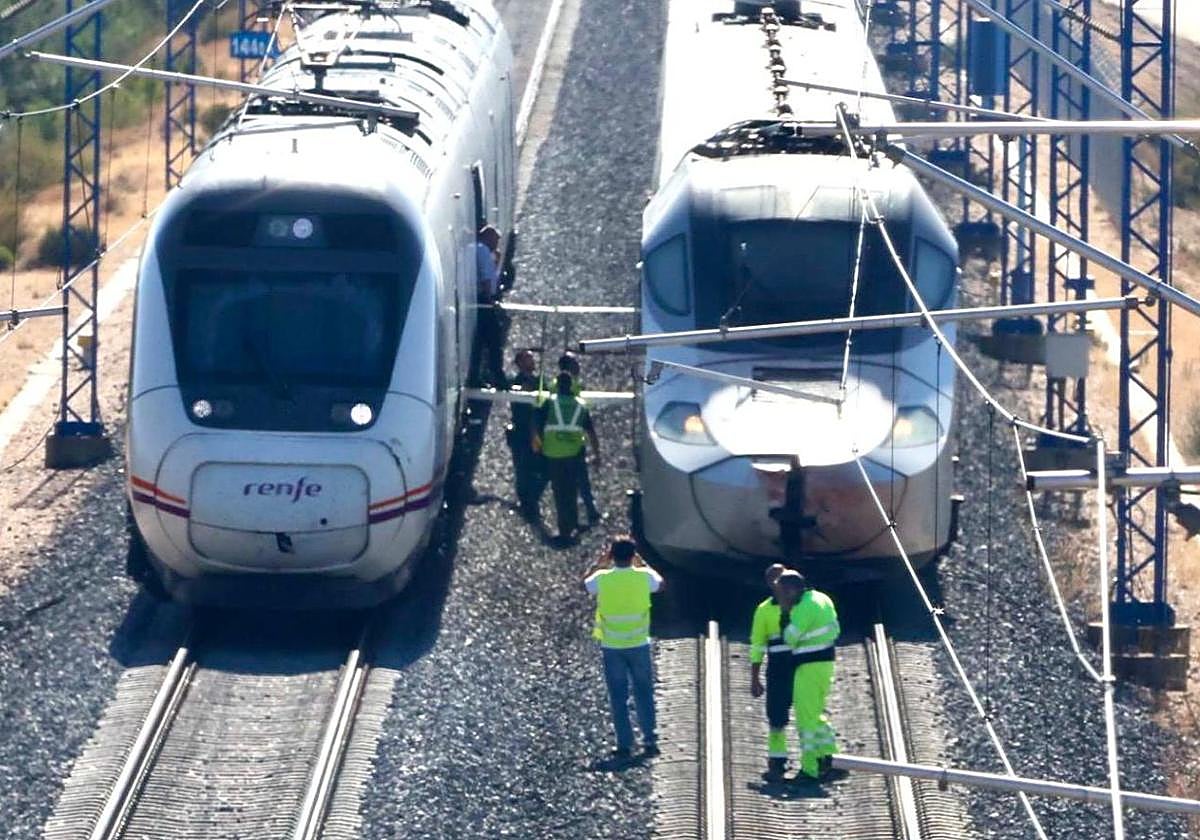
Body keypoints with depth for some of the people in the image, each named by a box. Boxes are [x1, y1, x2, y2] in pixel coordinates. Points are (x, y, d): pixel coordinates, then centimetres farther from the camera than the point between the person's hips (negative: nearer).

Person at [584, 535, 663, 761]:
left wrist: (600, 563, 18)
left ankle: (624, 745, 6)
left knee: (618, 698, 6)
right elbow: (659, 584, 14)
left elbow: (584, 584, 12)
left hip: (612, 647, -1)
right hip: (639, 645, 1)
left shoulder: (602, 579, -11)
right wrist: (642, 564, 22)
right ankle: (650, 741, 10)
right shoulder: (643, 577, -9)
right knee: (644, 695, 11)